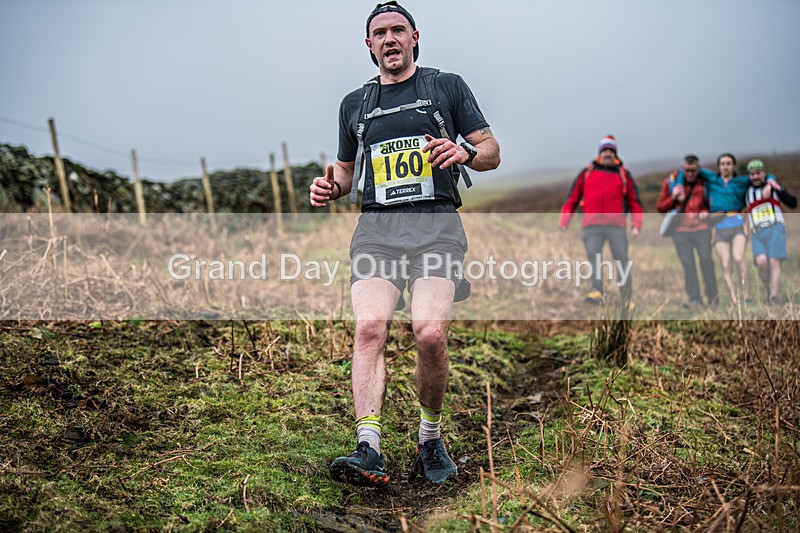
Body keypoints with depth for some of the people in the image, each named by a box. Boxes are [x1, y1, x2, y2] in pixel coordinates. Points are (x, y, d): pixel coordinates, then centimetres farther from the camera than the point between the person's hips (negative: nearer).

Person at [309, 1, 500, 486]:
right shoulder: (355, 104, 24)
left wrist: (463, 151, -8)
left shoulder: (447, 86, 16)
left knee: (430, 331, -21)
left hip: (436, 223, -2)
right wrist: (330, 187, 9)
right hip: (376, 227, 3)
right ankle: (369, 450, -25)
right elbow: (347, 169, 32)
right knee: (370, 326, -21)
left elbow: (492, 152, 14)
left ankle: (431, 439, 1)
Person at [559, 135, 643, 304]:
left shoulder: (624, 174, 16)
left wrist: (636, 225, 3)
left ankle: (627, 298, 4)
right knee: (594, 257, -15)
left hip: (616, 226, 0)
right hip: (592, 226, 0)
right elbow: (572, 199, 16)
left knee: (622, 261, -3)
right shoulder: (587, 173, 17)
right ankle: (597, 292, -26)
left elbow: (634, 201, 16)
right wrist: (563, 223, 7)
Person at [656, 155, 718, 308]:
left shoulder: (705, 182, 5)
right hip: (680, 230, 0)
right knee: (687, 264, -3)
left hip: (701, 228, 0)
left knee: (706, 260, -4)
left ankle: (712, 297, 7)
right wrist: (673, 198, -10)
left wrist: (707, 212, -3)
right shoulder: (671, 182, 5)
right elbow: (660, 207, 7)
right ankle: (694, 299, 0)